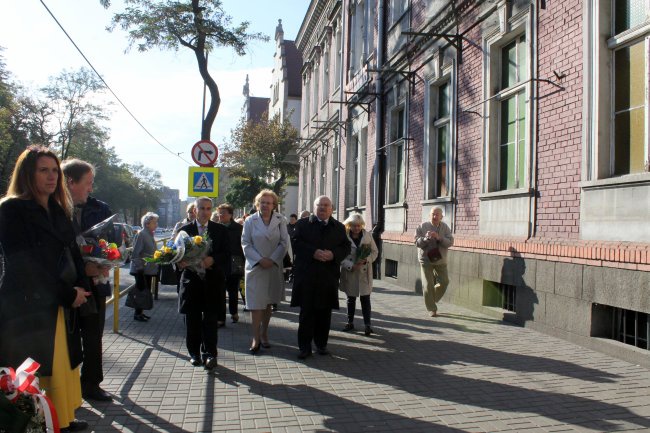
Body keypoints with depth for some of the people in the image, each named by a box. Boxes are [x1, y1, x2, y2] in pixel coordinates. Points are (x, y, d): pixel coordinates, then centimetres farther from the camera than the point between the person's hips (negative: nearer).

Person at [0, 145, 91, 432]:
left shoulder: (59, 210, 14)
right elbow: (24, 264, -15)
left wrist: (81, 289, -3)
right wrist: (67, 294, -11)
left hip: (61, 304, 7)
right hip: (29, 307, -7)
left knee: (63, 364, 11)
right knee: (37, 373, -2)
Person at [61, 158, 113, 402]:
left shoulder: (100, 209, 3)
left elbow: (114, 241, 5)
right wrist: (80, 268, -19)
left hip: (94, 282, 3)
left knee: (93, 337, 11)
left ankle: (91, 384, 23)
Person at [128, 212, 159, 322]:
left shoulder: (150, 235, 12)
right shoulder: (141, 234, -15)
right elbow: (135, 253, -17)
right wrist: (139, 267, -17)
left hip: (148, 269, 9)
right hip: (141, 269, -9)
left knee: (146, 291, 12)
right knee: (142, 291, -3)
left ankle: (140, 312, 22)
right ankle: (137, 314, 7)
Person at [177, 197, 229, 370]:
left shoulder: (220, 230, 5)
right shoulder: (185, 229, 6)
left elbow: (226, 254, -1)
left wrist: (212, 259, -19)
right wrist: (181, 262, -18)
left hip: (212, 280, -1)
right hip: (191, 279, 1)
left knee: (211, 320, 0)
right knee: (192, 320, 7)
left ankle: (209, 354, 8)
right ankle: (194, 353, 20)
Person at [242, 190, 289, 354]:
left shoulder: (280, 220, -1)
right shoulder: (250, 221, -2)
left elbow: (284, 242, -1)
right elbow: (246, 244, -3)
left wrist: (272, 259, -12)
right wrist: (260, 259, -13)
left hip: (274, 266, 2)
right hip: (255, 266, -1)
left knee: (268, 302, 11)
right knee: (255, 303, -4)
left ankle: (264, 334, 22)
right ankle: (256, 338, 1)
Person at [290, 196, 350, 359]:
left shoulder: (339, 227, 11)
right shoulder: (303, 224, 5)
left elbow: (346, 247, 7)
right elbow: (296, 242, -5)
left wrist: (333, 254, -13)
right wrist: (313, 252, -19)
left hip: (329, 277, 2)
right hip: (307, 275, -2)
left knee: (324, 312, 9)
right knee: (306, 312, 2)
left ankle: (322, 344, 22)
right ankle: (305, 346, 9)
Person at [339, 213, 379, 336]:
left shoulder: (368, 235, -2)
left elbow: (375, 251, 3)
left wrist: (366, 260, -16)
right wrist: (351, 266, -21)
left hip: (364, 272, 0)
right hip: (349, 273, 0)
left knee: (365, 299, -1)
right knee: (351, 299, 14)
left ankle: (367, 325, 5)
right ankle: (350, 322, 27)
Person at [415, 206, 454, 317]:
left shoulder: (445, 227, -1)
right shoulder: (423, 226, -7)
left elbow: (450, 242, -10)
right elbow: (417, 242, -9)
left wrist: (439, 238, -27)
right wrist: (426, 238, -29)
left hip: (440, 260, 3)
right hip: (426, 259, -2)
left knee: (444, 282, 3)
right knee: (428, 285, -3)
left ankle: (432, 299, 30)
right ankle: (431, 309, 10)